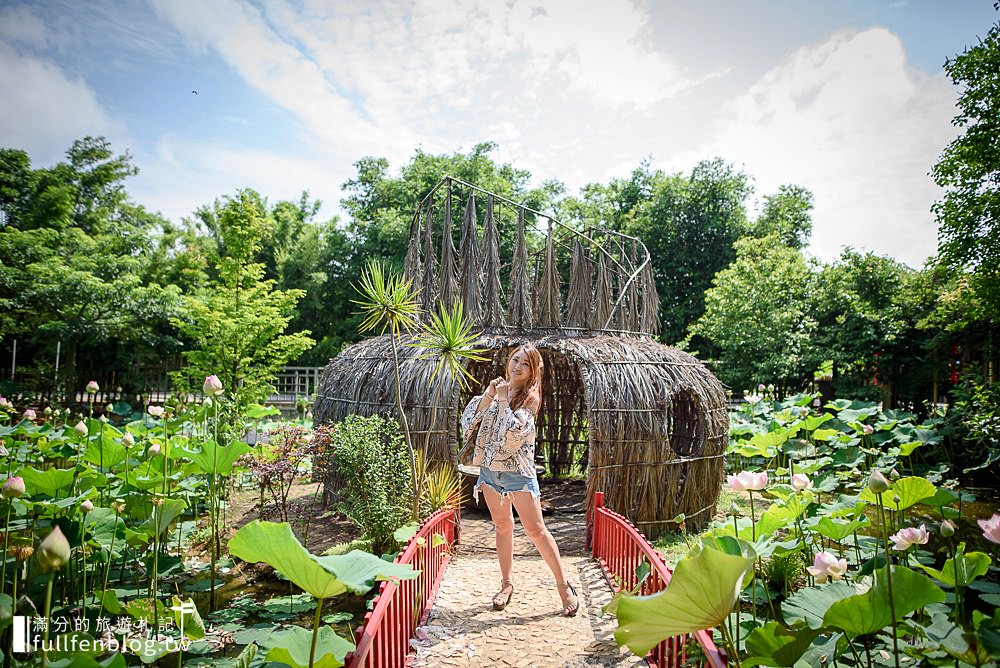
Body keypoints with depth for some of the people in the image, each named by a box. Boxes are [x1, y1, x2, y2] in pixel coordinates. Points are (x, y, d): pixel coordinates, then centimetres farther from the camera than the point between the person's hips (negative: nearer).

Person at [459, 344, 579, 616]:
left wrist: (503, 400, -17)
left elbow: (512, 433, -23)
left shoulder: (529, 397, -10)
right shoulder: (498, 389, 5)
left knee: (536, 530, -5)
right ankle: (506, 583, 27)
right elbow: (469, 419, -2)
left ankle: (564, 586, 7)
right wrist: (488, 395, -14)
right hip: (489, 469, 5)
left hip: (518, 472, -5)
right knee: (502, 526, 15)